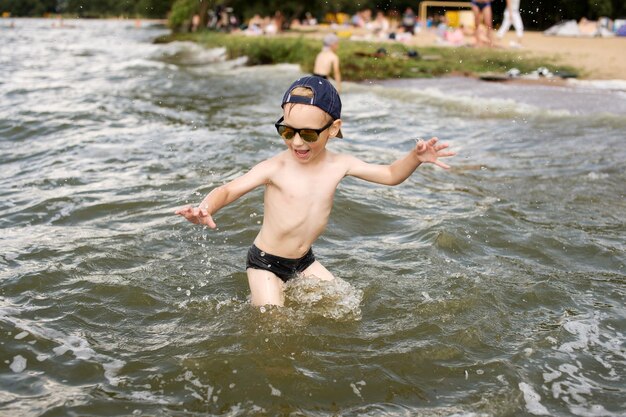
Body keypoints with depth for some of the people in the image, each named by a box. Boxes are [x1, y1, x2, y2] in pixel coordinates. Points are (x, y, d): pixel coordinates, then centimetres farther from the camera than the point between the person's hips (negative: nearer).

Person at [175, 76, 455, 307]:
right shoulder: (276, 168, -22)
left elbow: (391, 175, -1)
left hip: (304, 261, 5)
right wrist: (205, 209, -41)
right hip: (265, 263, -5)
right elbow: (228, 191, -19)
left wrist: (415, 157, -20)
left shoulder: (339, 165, -10)